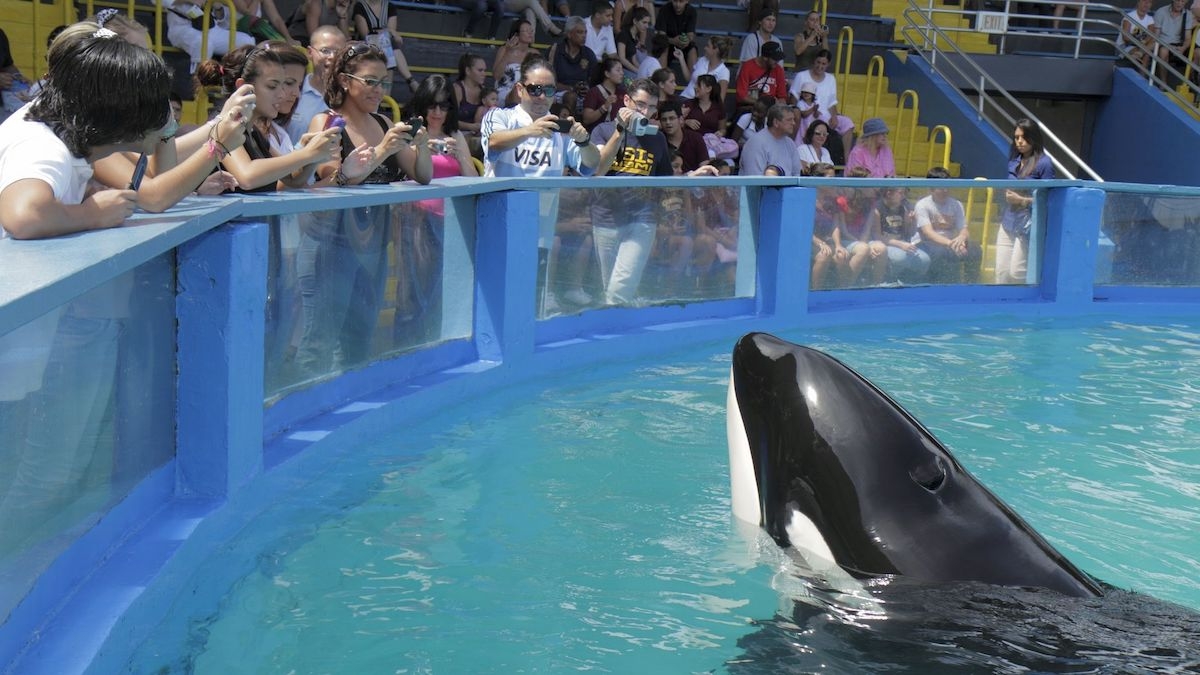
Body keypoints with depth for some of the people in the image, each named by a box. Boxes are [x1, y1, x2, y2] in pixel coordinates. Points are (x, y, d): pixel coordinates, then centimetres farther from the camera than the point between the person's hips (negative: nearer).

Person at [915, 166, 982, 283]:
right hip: (927, 246, -5)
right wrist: (949, 243, -40)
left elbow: (964, 230, -4)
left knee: (974, 250, -20)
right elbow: (928, 232, -22)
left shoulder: (956, 205, 5)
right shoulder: (922, 205, -9)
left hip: (949, 245, 5)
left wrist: (961, 238, -31)